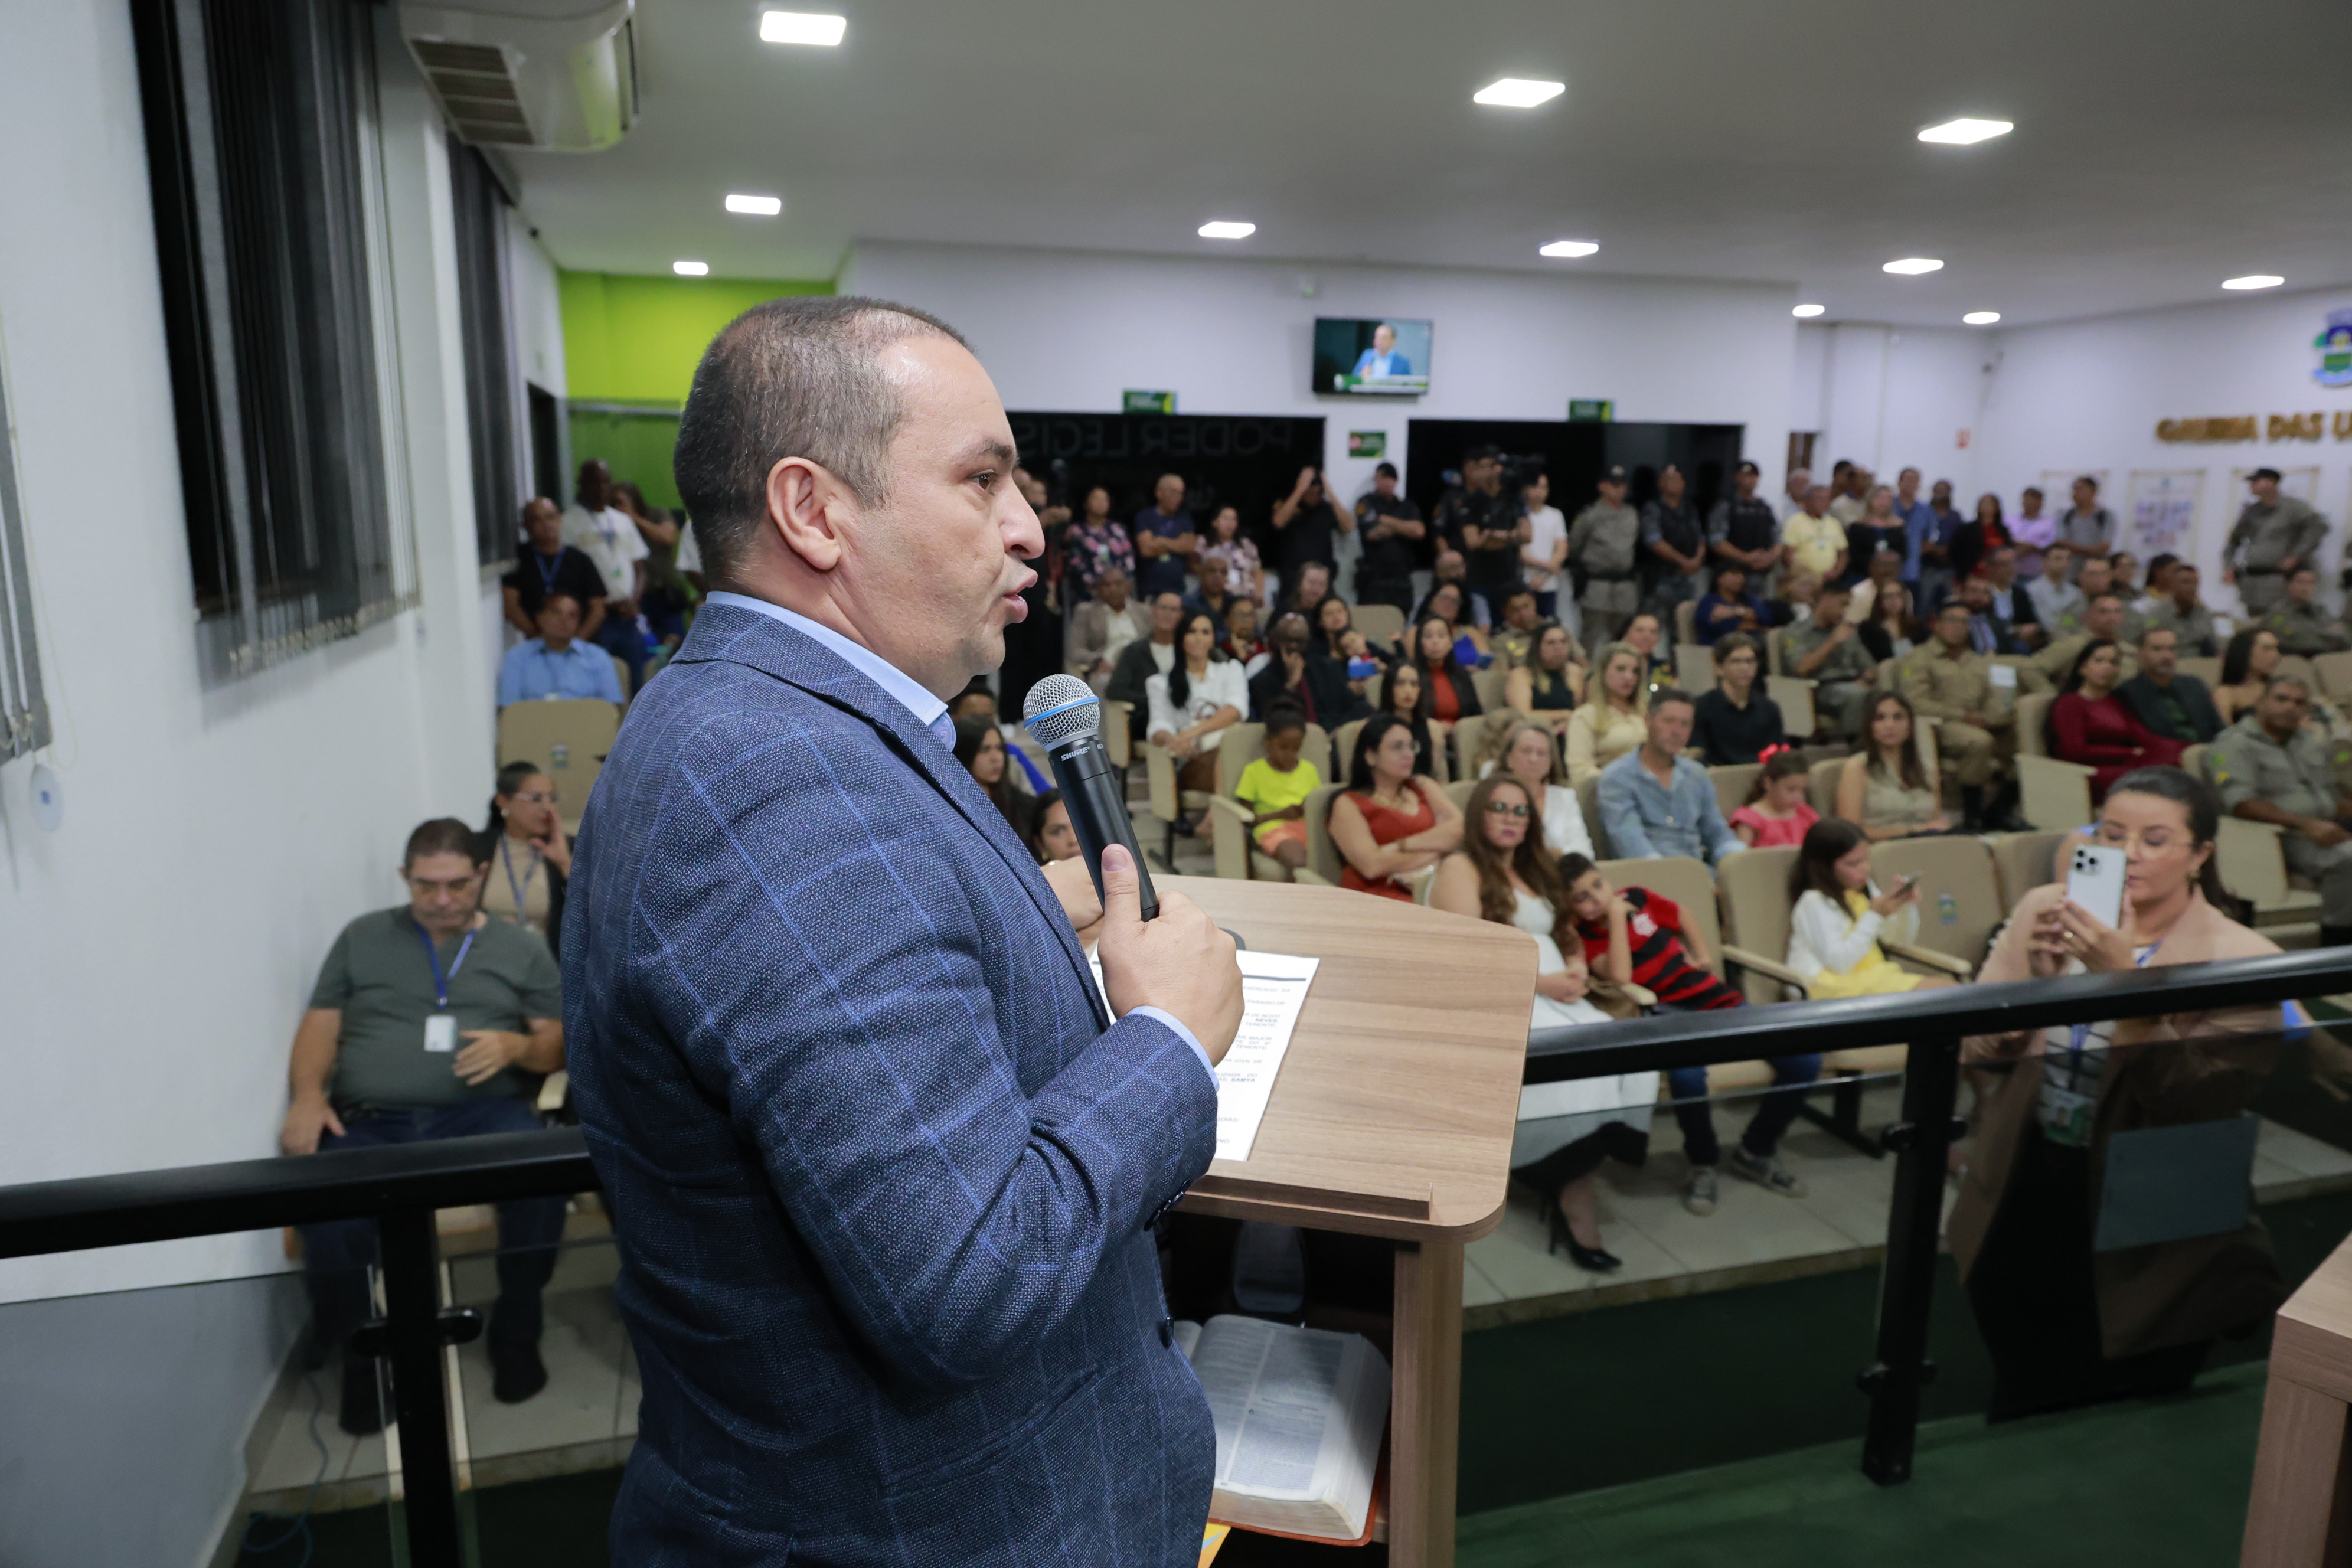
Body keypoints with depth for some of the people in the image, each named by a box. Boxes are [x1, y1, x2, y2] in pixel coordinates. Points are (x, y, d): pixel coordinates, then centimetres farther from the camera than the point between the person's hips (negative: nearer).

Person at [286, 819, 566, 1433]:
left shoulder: (520, 948, 16)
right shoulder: (362, 938, 18)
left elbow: (559, 1043, 12)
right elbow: (320, 1027, 13)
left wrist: (517, 1046, -10)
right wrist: (307, 1094, -6)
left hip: (481, 1112, -1)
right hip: (369, 1122, 1)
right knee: (328, 1212, -31)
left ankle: (516, 1335, -9)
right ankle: (360, 1361, -4)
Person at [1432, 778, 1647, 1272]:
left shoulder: (1538, 871, 25)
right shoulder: (1460, 868, 1)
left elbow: (1569, 934, 26)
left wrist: (1577, 968, 2)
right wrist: (1538, 981, -17)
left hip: (1557, 998, 7)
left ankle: (1577, 1171, -19)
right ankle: (1574, 1197, -17)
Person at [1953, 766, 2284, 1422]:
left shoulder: (2241, 960, -14)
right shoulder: (2044, 910, -4)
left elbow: (2194, 1100, -25)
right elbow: (1978, 1048, -5)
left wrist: (2122, 977, -33)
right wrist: (2035, 974, -22)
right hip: (2025, 1198, 3)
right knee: (2023, 1414, 23)